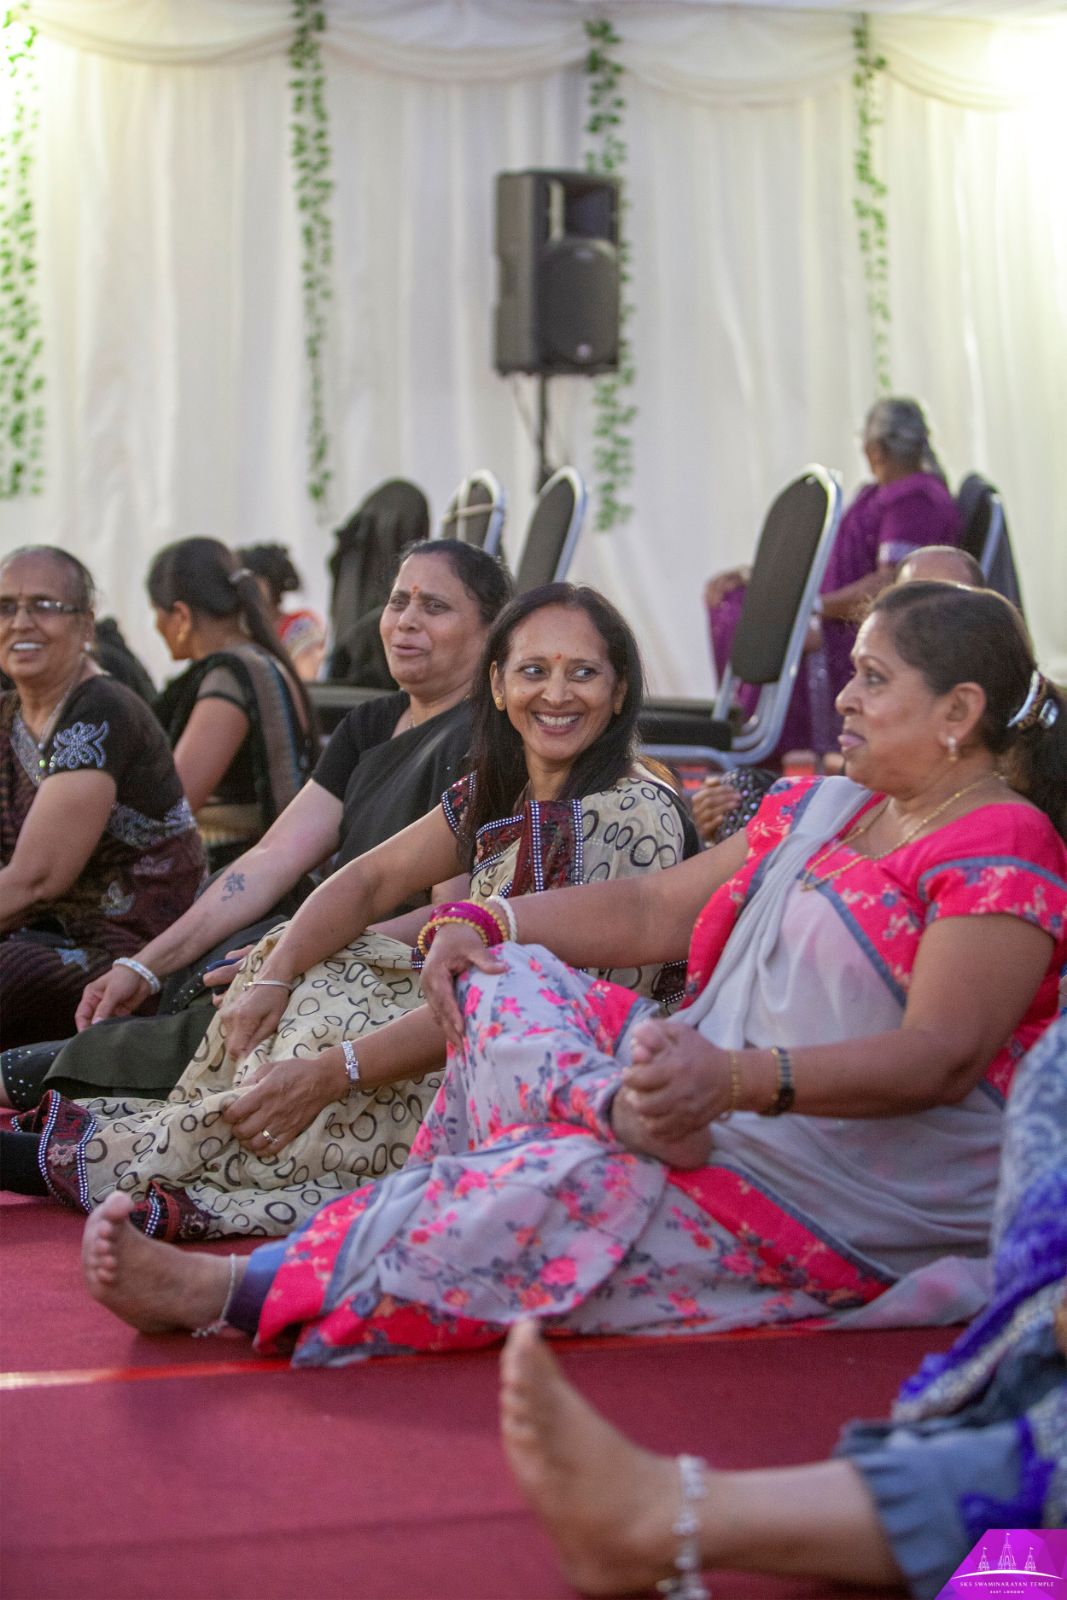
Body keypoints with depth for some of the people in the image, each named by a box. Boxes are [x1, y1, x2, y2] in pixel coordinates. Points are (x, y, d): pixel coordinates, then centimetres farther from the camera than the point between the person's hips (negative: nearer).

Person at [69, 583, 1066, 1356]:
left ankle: (244, 1291, -33)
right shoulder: (816, 810, 18)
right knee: (509, 979, -5)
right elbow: (650, 909, 18)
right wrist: (473, 924, 3)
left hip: (853, 1196, -9)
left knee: (574, 1185, -31)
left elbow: (942, 1058, -23)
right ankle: (611, 1108, -34)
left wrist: (734, 1078, -37)